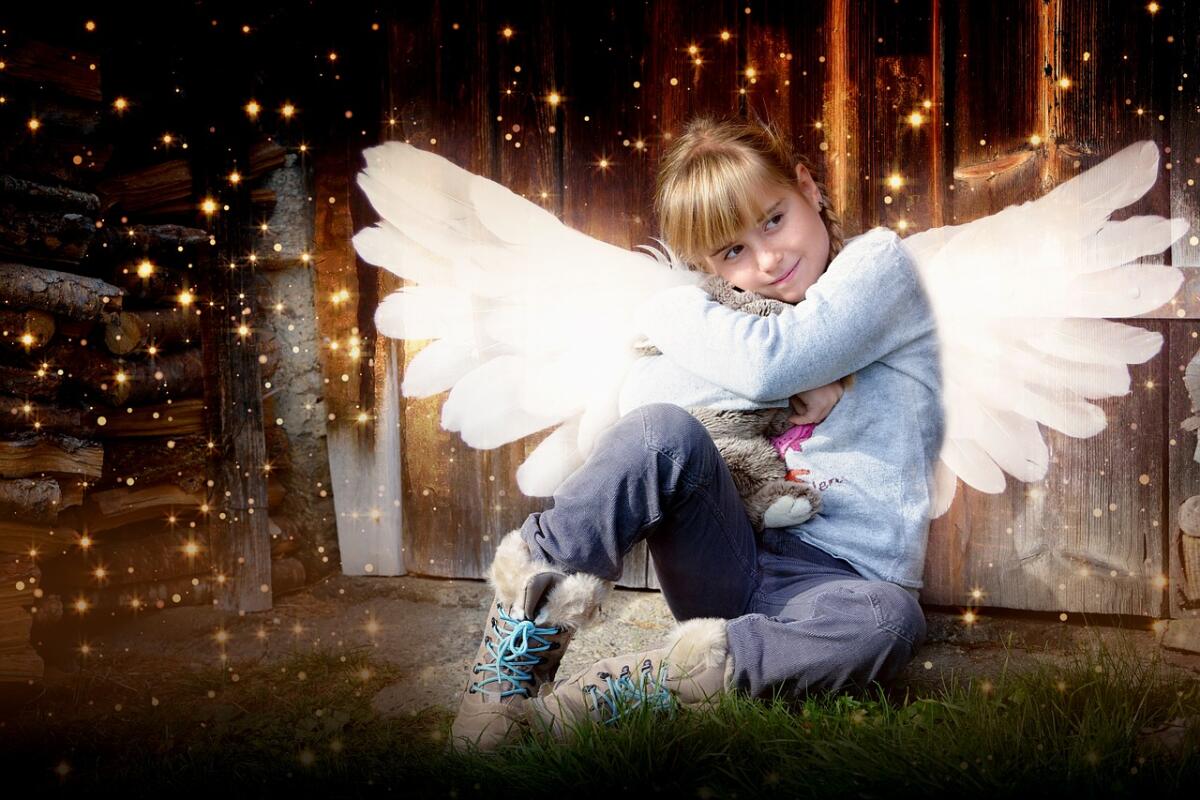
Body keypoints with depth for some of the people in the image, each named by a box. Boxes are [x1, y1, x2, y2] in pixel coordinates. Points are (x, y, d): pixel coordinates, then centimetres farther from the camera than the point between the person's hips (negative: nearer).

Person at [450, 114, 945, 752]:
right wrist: (787, 387, -13)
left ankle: (618, 691, -35)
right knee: (663, 432, -26)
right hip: (733, 567, 3)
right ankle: (519, 645, -26)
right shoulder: (748, 317, 16)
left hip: (837, 578, -2)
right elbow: (636, 395, -3)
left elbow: (769, 363, -18)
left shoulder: (880, 262, 2)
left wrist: (668, 309, -2)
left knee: (891, 622, -38)